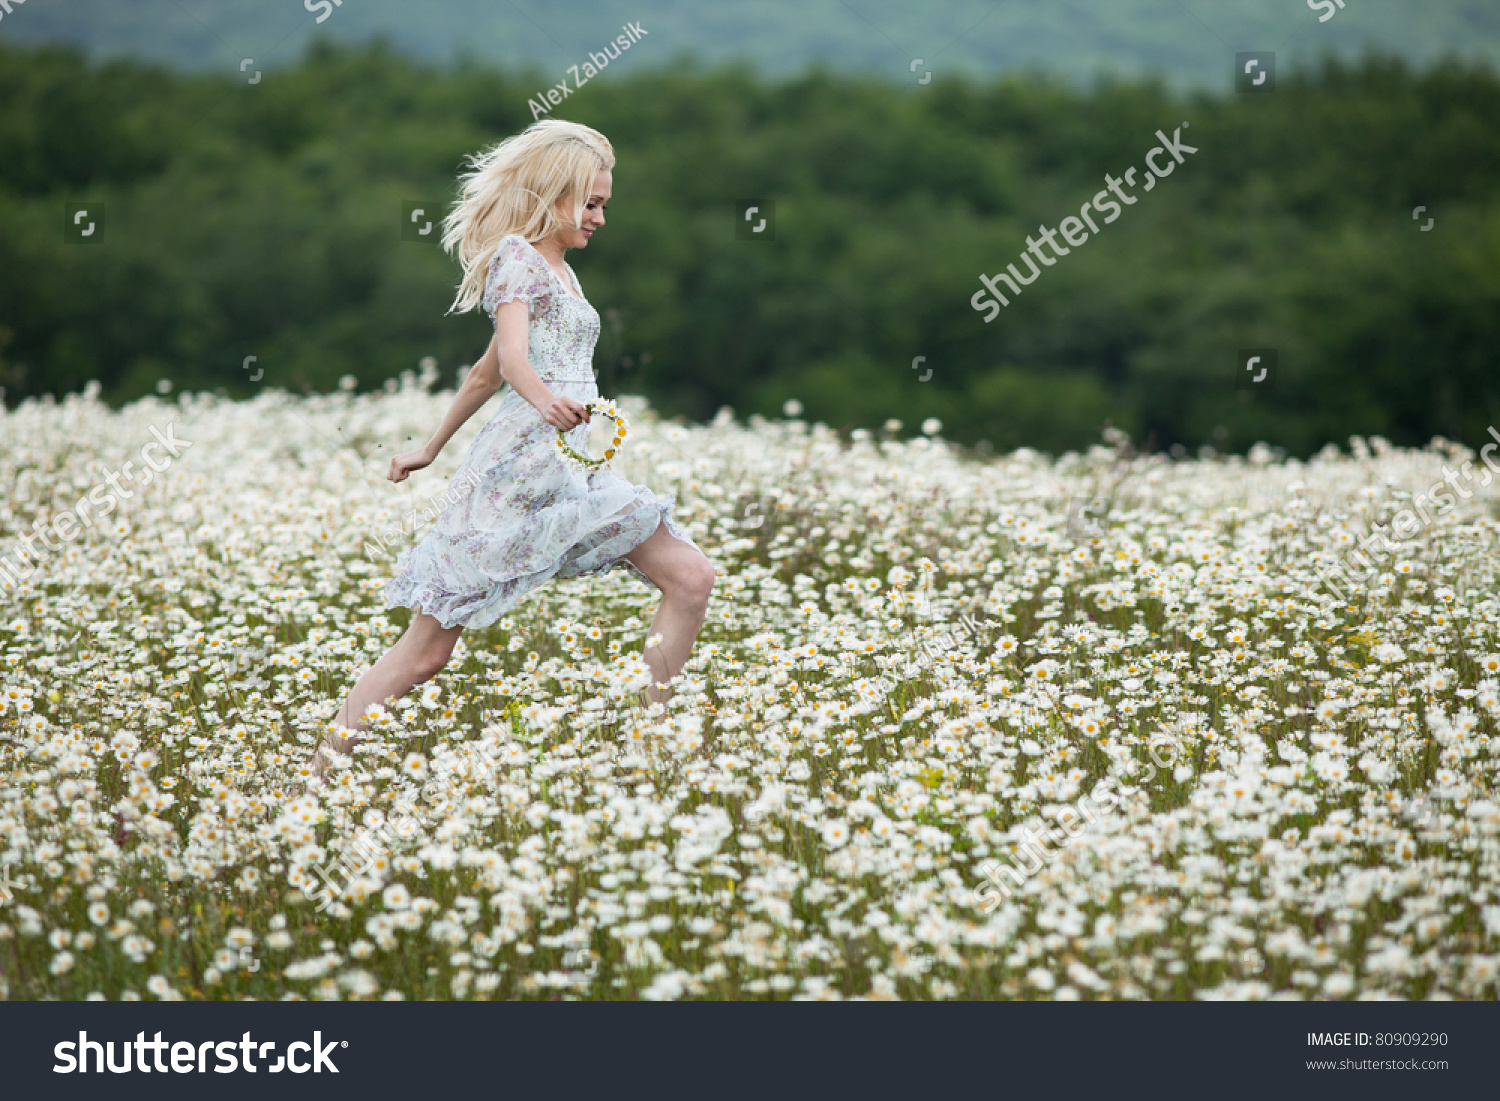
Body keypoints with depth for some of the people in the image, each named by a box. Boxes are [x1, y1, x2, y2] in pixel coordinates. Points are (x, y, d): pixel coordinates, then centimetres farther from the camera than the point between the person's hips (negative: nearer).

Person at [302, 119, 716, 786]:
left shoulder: (558, 270, 22)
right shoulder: (517, 255, -5)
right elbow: (512, 358, -23)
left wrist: (433, 448, 34)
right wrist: (546, 403, -43)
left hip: (574, 469, 9)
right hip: (522, 463, -9)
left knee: (691, 578, -3)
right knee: (425, 651, -7)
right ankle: (316, 771, -1)